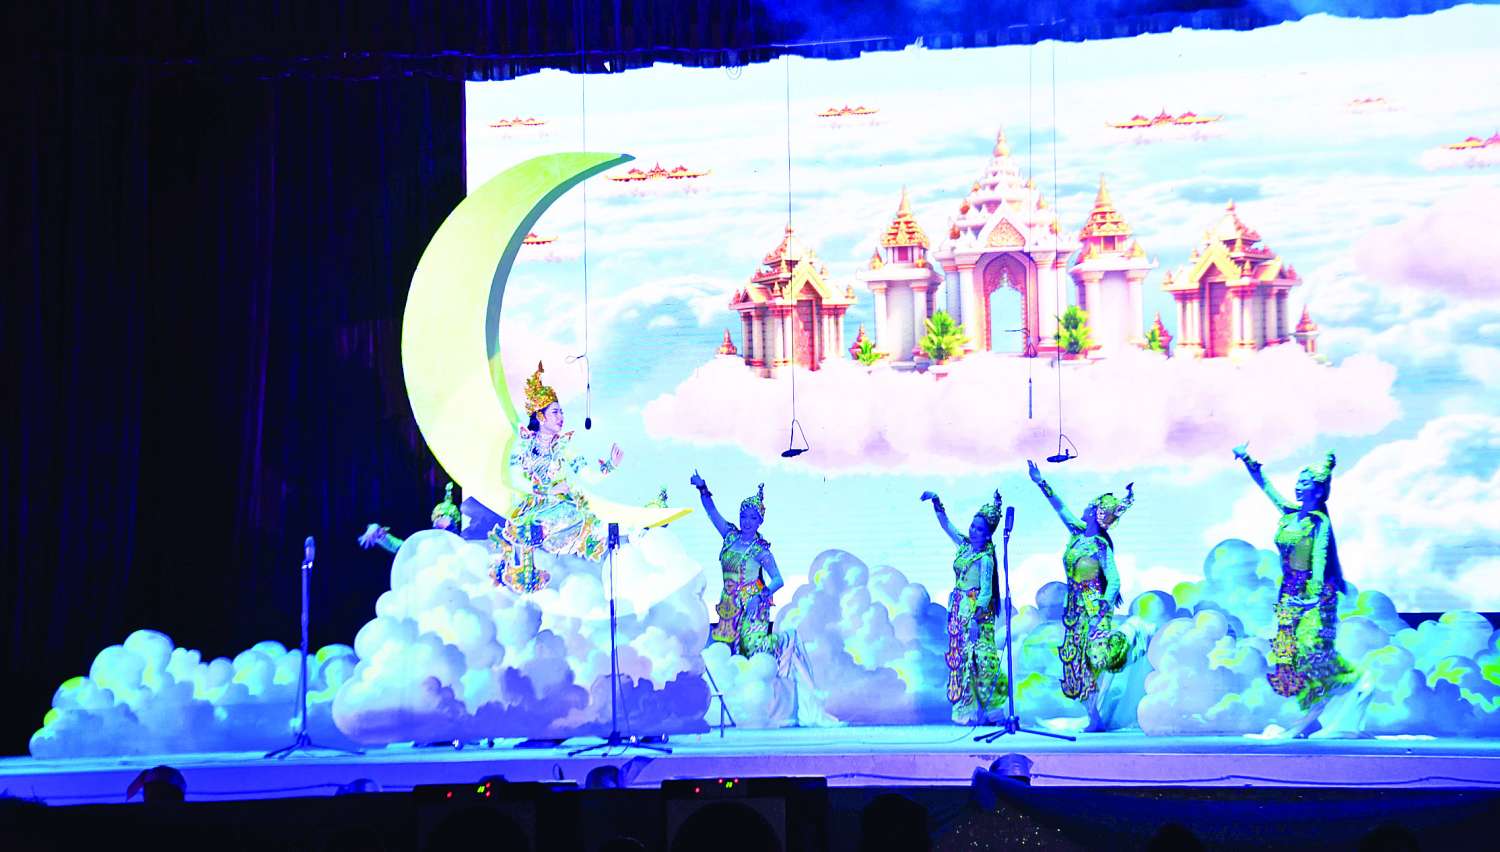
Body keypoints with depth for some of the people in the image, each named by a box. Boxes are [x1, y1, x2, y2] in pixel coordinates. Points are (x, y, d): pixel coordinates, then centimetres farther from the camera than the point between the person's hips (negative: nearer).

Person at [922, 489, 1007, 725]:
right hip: (959, 609, 8)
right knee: (960, 654, 8)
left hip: (976, 610, -8)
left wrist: (976, 619, -28)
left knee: (977, 657, -6)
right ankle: (968, 708, 13)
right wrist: (936, 502, 9)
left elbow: (986, 592, -20)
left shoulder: (985, 558, -13)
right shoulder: (964, 545, 8)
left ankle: (985, 708, -1)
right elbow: (946, 524, 18)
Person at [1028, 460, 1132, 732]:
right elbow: (1060, 506, 12)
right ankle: (1093, 717, 10)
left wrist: (1101, 614, -29)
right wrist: (1040, 482, 9)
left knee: (1092, 660, -9)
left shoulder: (1101, 545, -13)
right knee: (1077, 663, 6)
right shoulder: (1077, 533, 5)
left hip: (1094, 608, -7)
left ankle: (1097, 717, -8)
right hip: (1075, 608, 7)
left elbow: (1114, 580, -19)